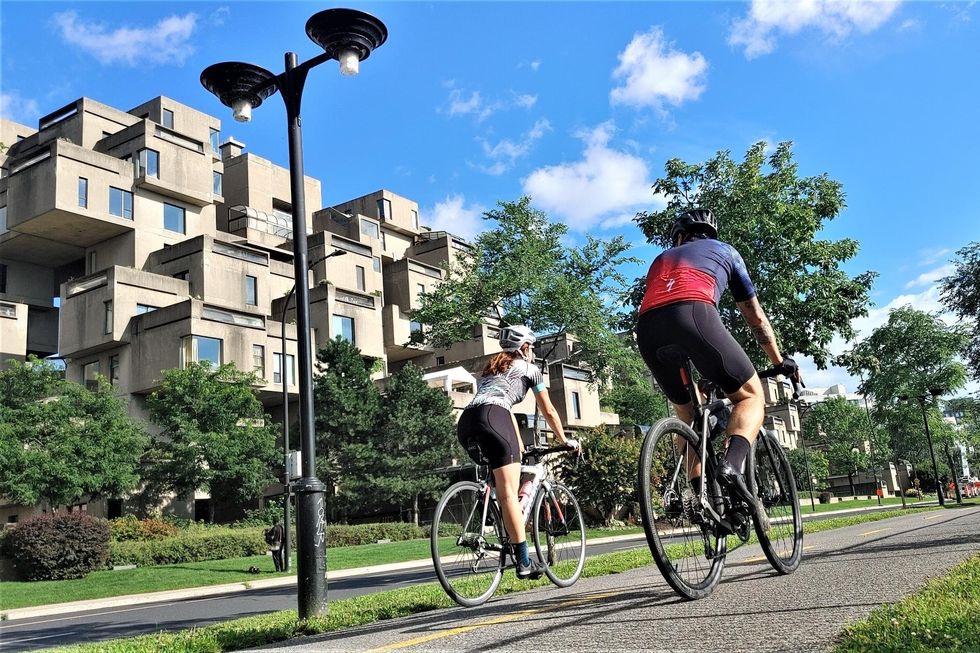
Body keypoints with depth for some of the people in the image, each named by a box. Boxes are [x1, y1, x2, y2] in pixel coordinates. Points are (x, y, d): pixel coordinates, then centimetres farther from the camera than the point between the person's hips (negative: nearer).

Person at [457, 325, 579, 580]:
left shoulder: (491, 368, 38)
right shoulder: (529, 368, 21)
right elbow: (549, 411, 26)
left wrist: (520, 447, 49)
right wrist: (565, 441, 39)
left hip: (465, 424, 6)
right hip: (491, 419, -6)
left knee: (503, 488, 22)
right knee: (509, 491, -8)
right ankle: (524, 562, -10)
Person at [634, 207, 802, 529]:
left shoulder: (661, 259, 40)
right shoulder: (724, 251, 33)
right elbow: (756, 318, 36)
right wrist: (780, 362, 47)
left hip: (647, 330, 4)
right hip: (695, 315, -4)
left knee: (687, 412, 24)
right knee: (751, 396, 11)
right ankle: (732, 466, -16)